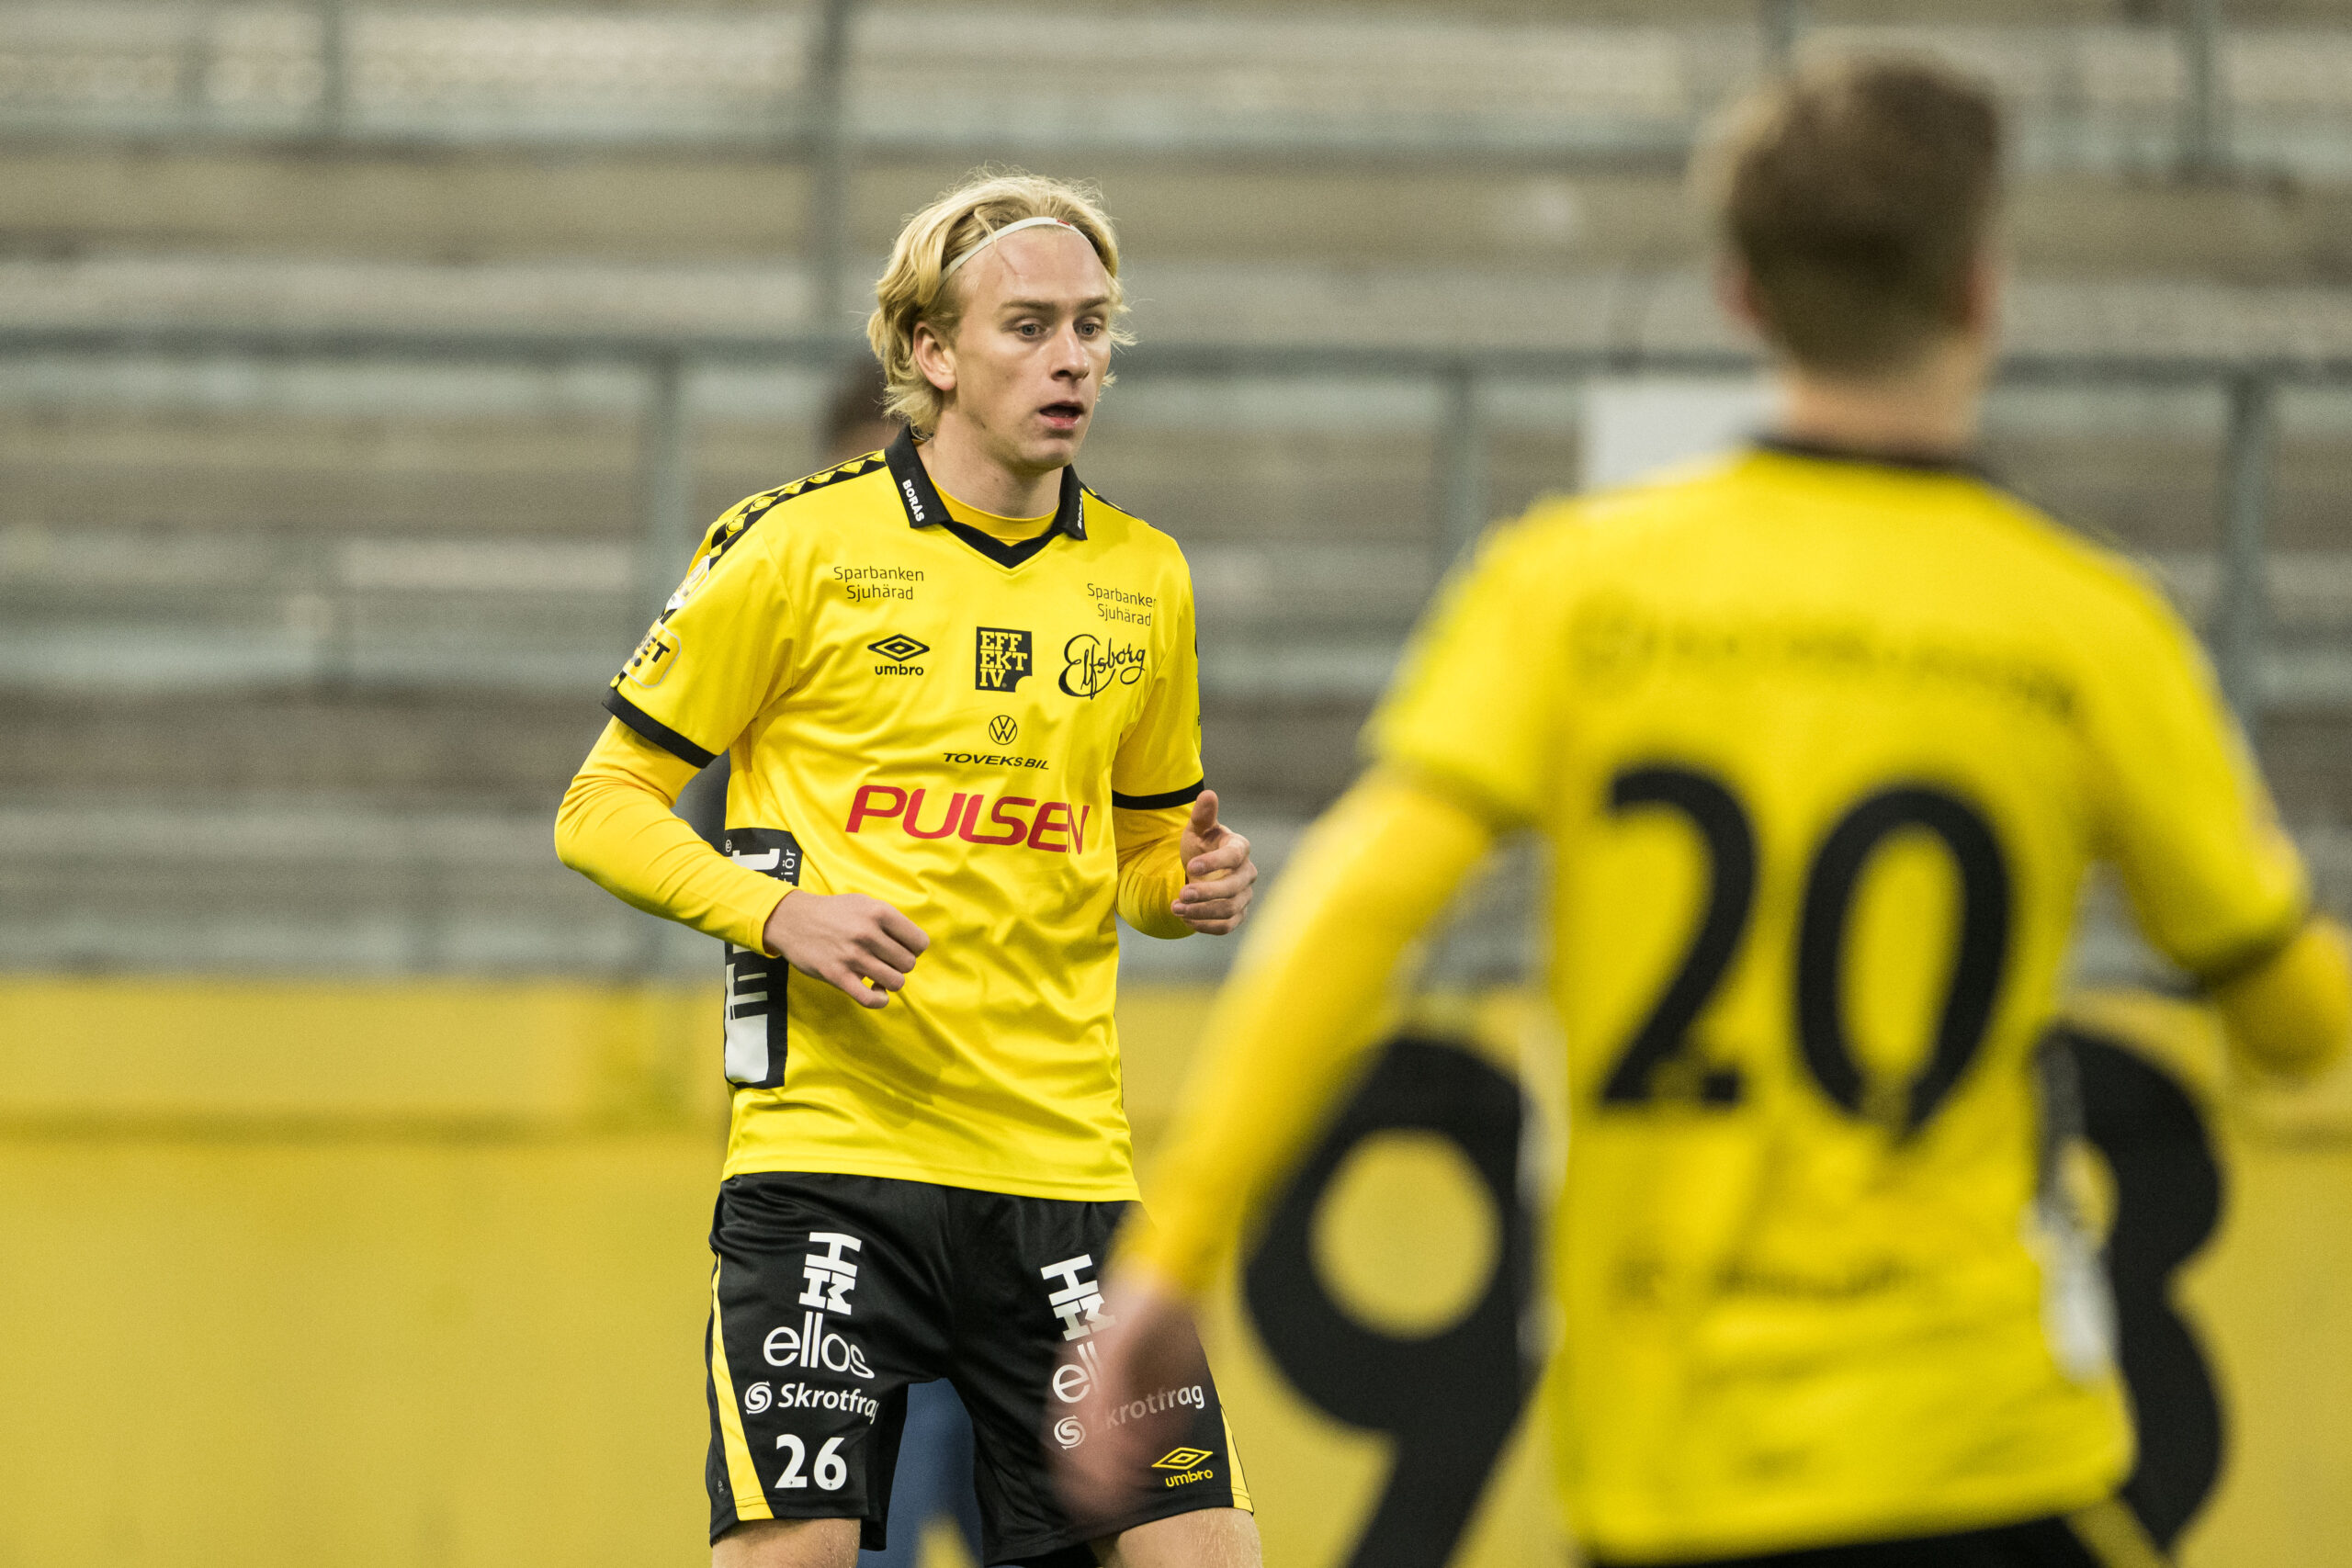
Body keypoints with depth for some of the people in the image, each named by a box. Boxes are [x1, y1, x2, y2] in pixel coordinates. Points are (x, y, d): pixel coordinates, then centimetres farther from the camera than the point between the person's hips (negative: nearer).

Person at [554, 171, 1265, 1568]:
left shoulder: (1142, 580, 12)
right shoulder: (797, 547, -2)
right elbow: (603, 809, 1)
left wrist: (1192, 884, 1)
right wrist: (781, 914, -15)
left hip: (1063, 1159, 4)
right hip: (827, 1141, -4)